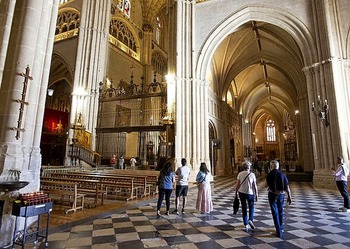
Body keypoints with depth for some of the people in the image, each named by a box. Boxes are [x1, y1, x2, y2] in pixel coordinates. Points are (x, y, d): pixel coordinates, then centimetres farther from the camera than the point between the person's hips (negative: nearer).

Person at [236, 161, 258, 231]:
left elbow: (237, 185, -3)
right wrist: (256, 194, 4)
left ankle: (246, 225, 17)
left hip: (241, 192, 2)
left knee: (244, 208, 13)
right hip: (250, 193, -1)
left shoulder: (240, 174, -4)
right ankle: (250, 220, -1)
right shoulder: (252, 174, -8)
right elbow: (255, 186, -6)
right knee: (251, 207, 20)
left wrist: (236, 193, 7)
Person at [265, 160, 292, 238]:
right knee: (280, 212, 22)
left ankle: (279, 232, 1)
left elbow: (266, 185, 1)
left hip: (272, 194, -4)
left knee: (275, 213, 3)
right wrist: (289, 197, 4)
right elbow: (287, 187, -3)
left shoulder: (269, 174, -11)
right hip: (281, 194, 4)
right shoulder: (282, 174, -3)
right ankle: (281, 228, 37)